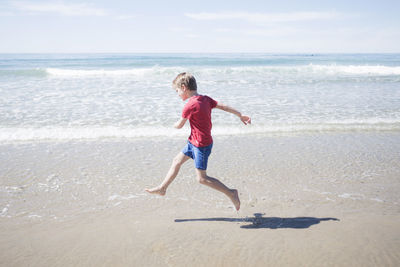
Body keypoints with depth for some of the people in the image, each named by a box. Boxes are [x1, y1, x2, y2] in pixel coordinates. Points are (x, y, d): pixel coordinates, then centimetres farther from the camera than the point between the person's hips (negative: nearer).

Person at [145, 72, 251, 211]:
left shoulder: (189, 106, -22)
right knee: (177, 161, 17)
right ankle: (162, 188, 30)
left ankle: (231, 193, 9)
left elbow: (179, 125, -10)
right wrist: (240, 115, 18)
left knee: (202, 178, 0)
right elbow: (223, 106, 8)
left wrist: (175, 124, 15)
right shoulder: (205, 99, 1)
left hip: (201, 145, -10)